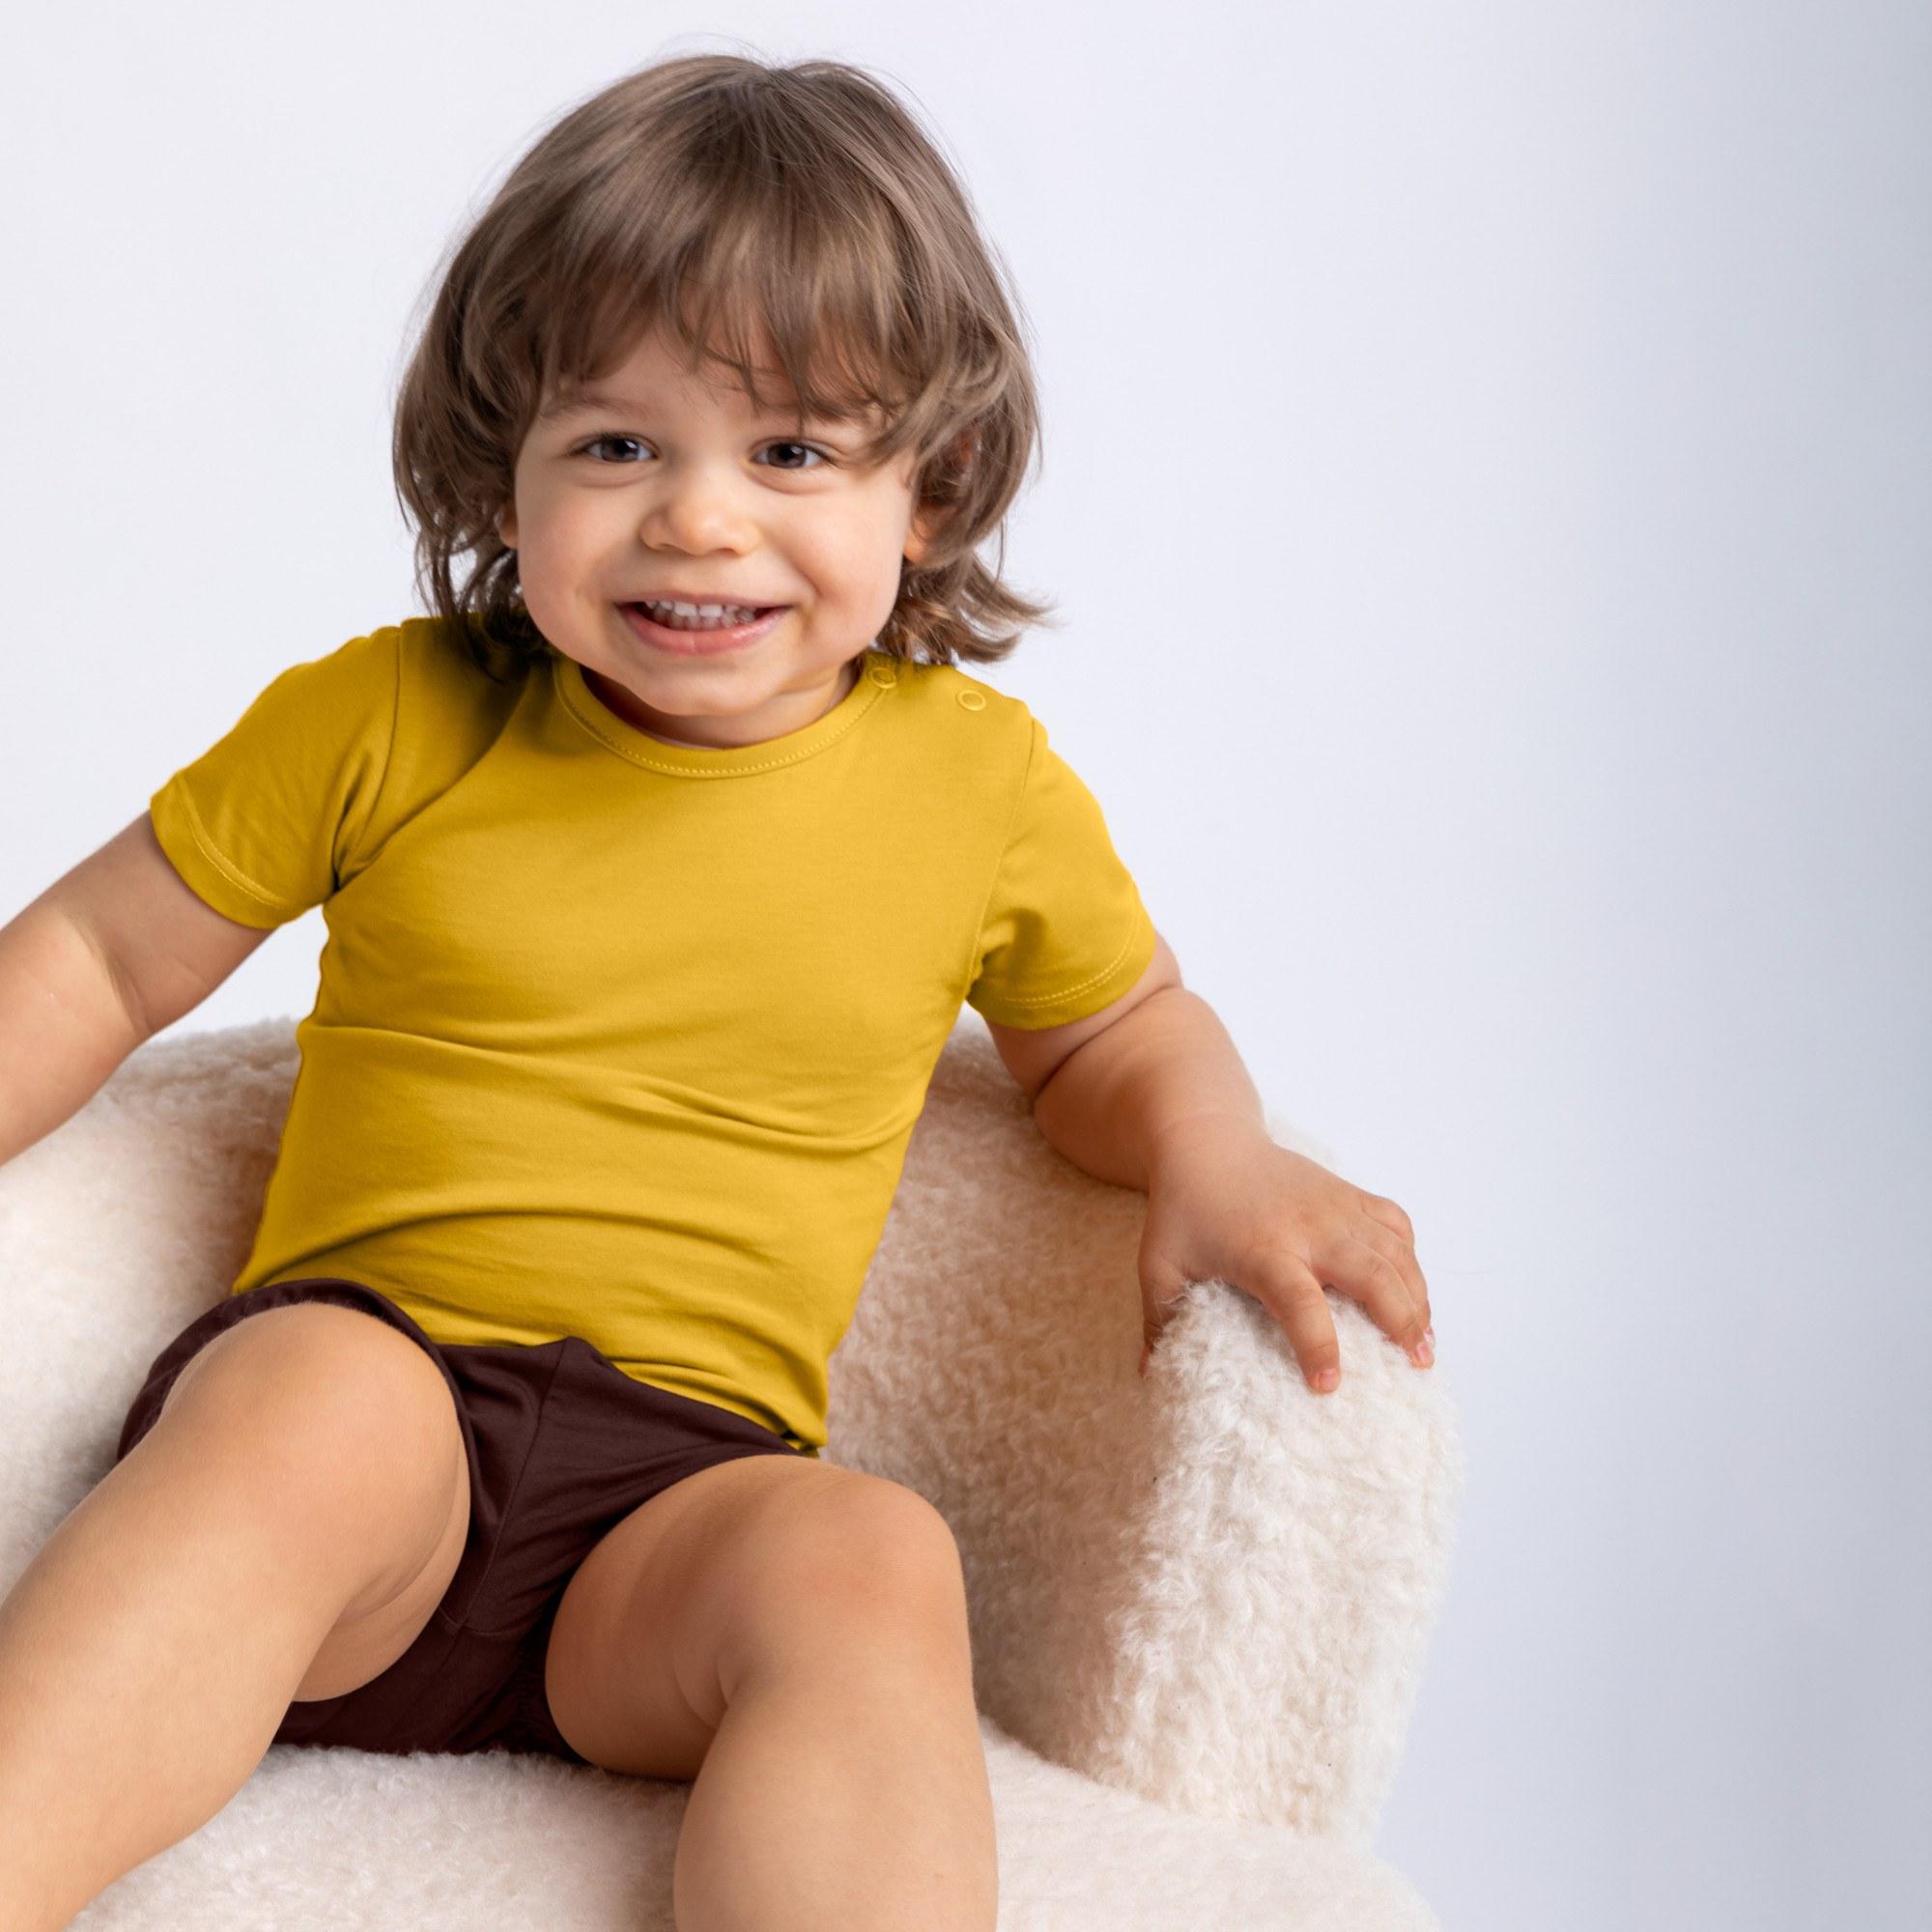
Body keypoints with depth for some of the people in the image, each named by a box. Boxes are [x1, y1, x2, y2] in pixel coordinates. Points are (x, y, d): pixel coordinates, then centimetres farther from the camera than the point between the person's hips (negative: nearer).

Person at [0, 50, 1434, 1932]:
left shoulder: (983, 783, 7)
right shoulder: (386, 720, 5)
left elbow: (1115, 1027, 25)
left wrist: (1212, 1151, 4)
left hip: (677, 1496, 1)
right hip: (339, 1366, -1)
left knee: (869, 1562, -33)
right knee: (325, 1392, -37)